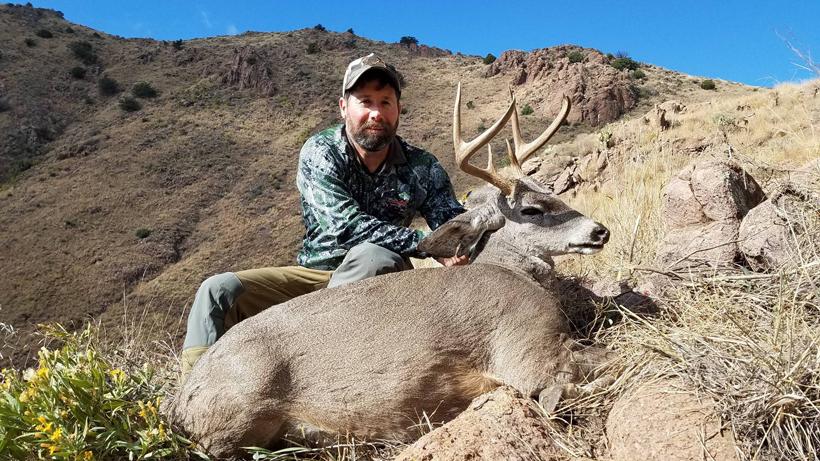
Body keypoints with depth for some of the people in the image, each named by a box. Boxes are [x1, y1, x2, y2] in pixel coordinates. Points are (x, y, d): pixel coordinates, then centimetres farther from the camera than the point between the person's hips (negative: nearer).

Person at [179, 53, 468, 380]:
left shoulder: (422, 169, -4)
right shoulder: (319, 153, -11)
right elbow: (346, 224, -24)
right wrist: (425, 243, -28)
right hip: (313, 273, 1)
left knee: (374, 255, -36)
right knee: (218, 291, -18)